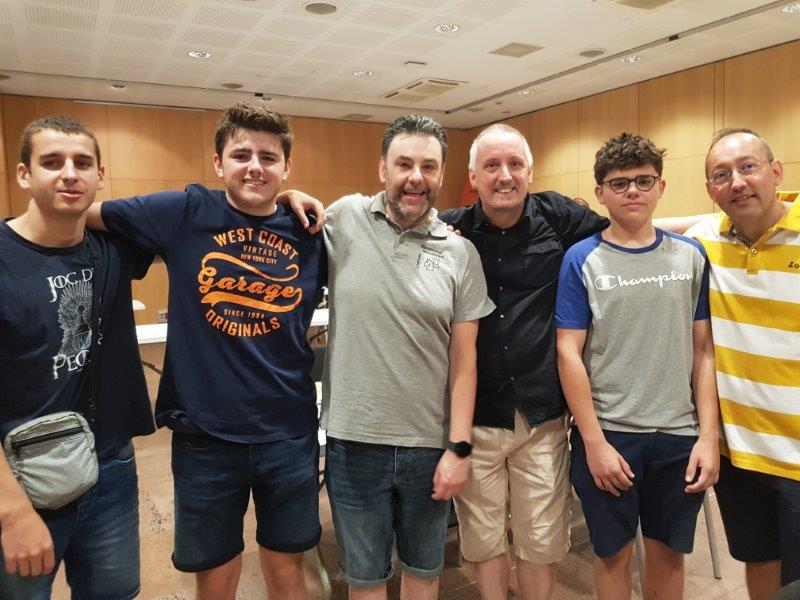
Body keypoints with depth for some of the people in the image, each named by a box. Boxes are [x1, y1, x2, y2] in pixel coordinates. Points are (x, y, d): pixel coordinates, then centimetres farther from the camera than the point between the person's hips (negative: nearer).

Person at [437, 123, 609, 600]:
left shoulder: (559, 217, 0)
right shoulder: (450, 230, -2)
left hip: (543, 416, 1)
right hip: (473, 417, 0)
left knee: (544, 541, 15)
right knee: (483, 539, 17)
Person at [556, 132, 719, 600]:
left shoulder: (691, 256, 3)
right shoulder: (582, 260, -5)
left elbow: (703, 350, 4)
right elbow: (569, 354, -8)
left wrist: (708, 435, -2)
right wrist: (594, 442, -11)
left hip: (679, 436, 2)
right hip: (608, 434, -2)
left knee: (669, 553, 17)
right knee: (614, 553, 14)